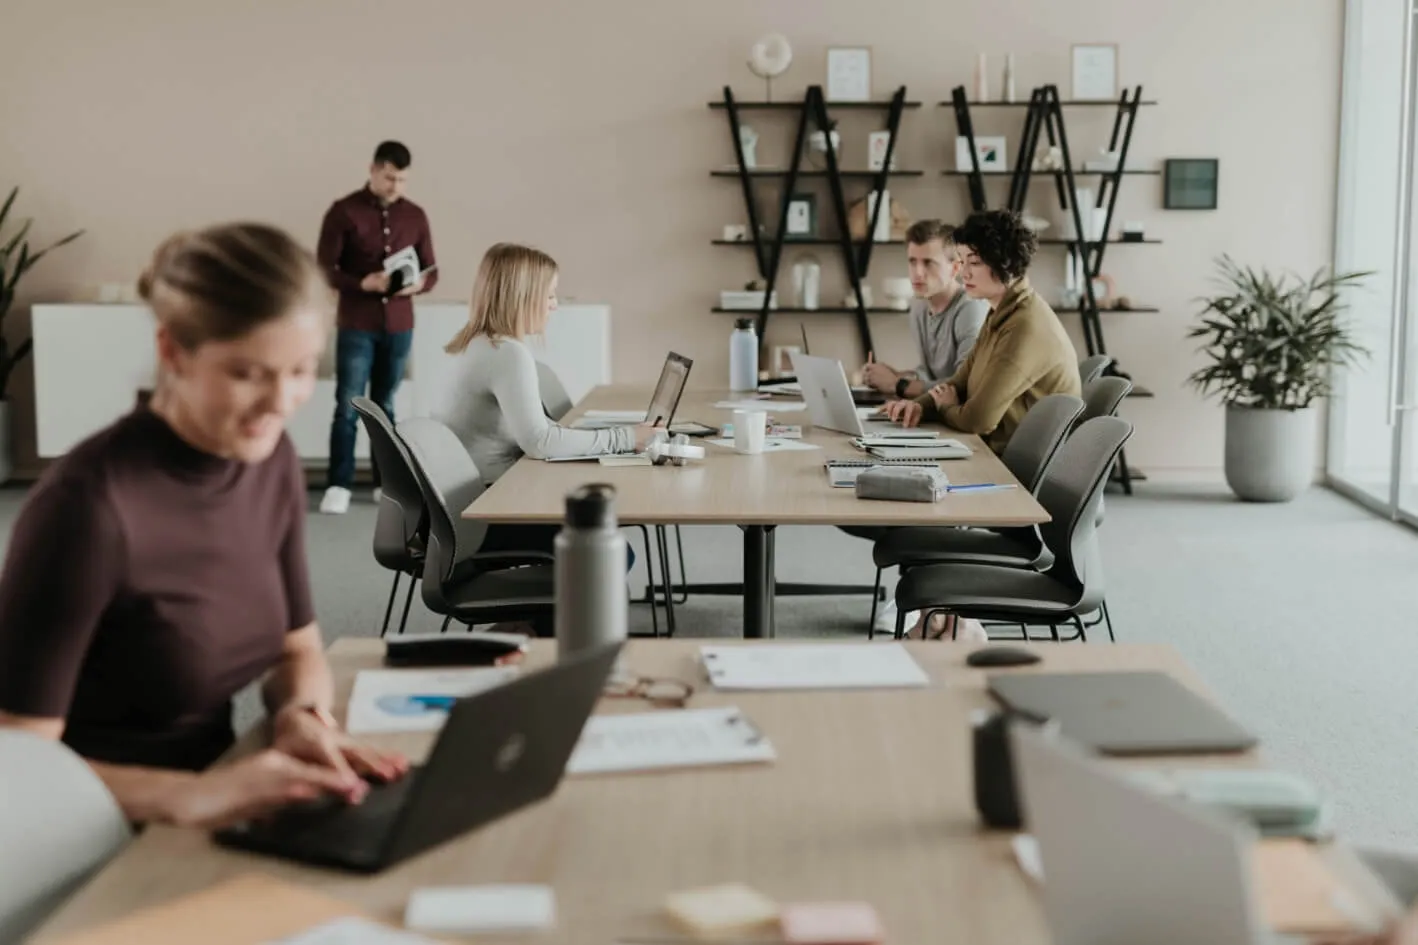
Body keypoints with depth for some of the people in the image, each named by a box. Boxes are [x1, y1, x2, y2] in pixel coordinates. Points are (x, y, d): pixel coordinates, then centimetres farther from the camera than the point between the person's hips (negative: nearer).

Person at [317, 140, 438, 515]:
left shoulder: (415, 215, 9)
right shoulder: (344, 211, -3)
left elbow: (431, 272, 11)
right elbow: (325, 269, -6)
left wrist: (418, 284, -13)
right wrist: (362, 283, -22)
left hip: (399, 326, 3)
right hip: (356, 325, -3)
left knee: (386, 406, 9)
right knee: (348, 406, -5)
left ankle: (385, 482, 15)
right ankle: (338, 485, -2)